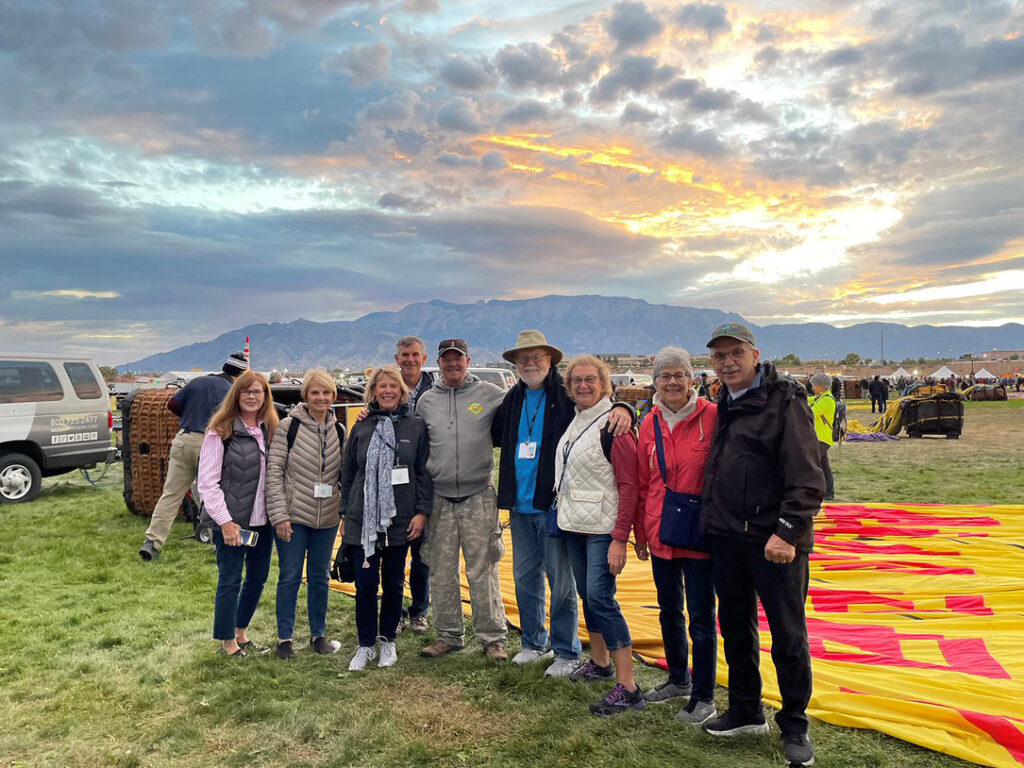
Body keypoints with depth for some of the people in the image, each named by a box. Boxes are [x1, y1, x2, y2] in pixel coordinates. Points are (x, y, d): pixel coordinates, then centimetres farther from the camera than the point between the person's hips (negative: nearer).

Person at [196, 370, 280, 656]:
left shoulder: (270, 430, 8)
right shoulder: (221, 431, -9)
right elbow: (207, 482, -11)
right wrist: (225, 521, -15)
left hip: (263, 521, 6)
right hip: (232, 522, -6)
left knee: (258, 578, 15)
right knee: (230, 581, 4)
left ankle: (240, 633, 34)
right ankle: (227, 643, 21)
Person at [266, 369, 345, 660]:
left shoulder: (339, 431, 5)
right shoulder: (289, 426, -7)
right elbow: (274, 471, -9)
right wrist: (279, 515, -13)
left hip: (327, 518, 4)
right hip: (294, 516, -3)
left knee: (320, 577, 14)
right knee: (290, 577, 6)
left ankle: (318, 634, 28)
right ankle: (284, 637, 20)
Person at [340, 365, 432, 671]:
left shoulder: (416, 426, 1)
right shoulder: (361, 428, 7)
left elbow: (424, 472, 1)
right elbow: (348, 473, 11)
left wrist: (422, 511, -6)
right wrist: (345, 515, 9)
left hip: (400, 519, -1)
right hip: (363, 518, 1)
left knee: (393, 582, 10)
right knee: (365, 582, 0)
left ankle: (388, 641, 27)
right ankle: (365, 645, 17)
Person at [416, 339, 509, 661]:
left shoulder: (490, 394, 0)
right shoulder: (427, 400, 9)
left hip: (478, 497, -3)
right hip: (439, 498, 3)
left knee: (483, 571, -1)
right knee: (442, 572, 10)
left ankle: (493, 637, 12)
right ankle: (449, 634, 25)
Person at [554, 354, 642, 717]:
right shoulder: (575, 421, 10)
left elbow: (629, 485, -16)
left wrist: (620, 538, -20)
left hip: (602, 527, -8)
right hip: (574, 524, 8)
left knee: (600, 598, -11)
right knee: (587, 594, 16)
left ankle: (628, 687, -3)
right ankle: (599, 662, 34)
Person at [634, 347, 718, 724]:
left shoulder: (711, 416, -10)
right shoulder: (650, 424, 5)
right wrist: (641, 533, 13)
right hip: (661, 533, 5)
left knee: (700, 615, 5)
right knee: (669, 611, 19)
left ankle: (704, 697, 21)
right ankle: (678, 680, 39)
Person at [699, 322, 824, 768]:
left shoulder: (784, 402, -10)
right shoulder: (725, 406, 14)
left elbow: (806, 478, -16)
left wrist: (788, 532, -21)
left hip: (773, 541, -7)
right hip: (725, 536, 8)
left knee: (788, 635, 4)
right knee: (736, 629, 17)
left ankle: (794, 727, 21)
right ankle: (745, 713, 33)